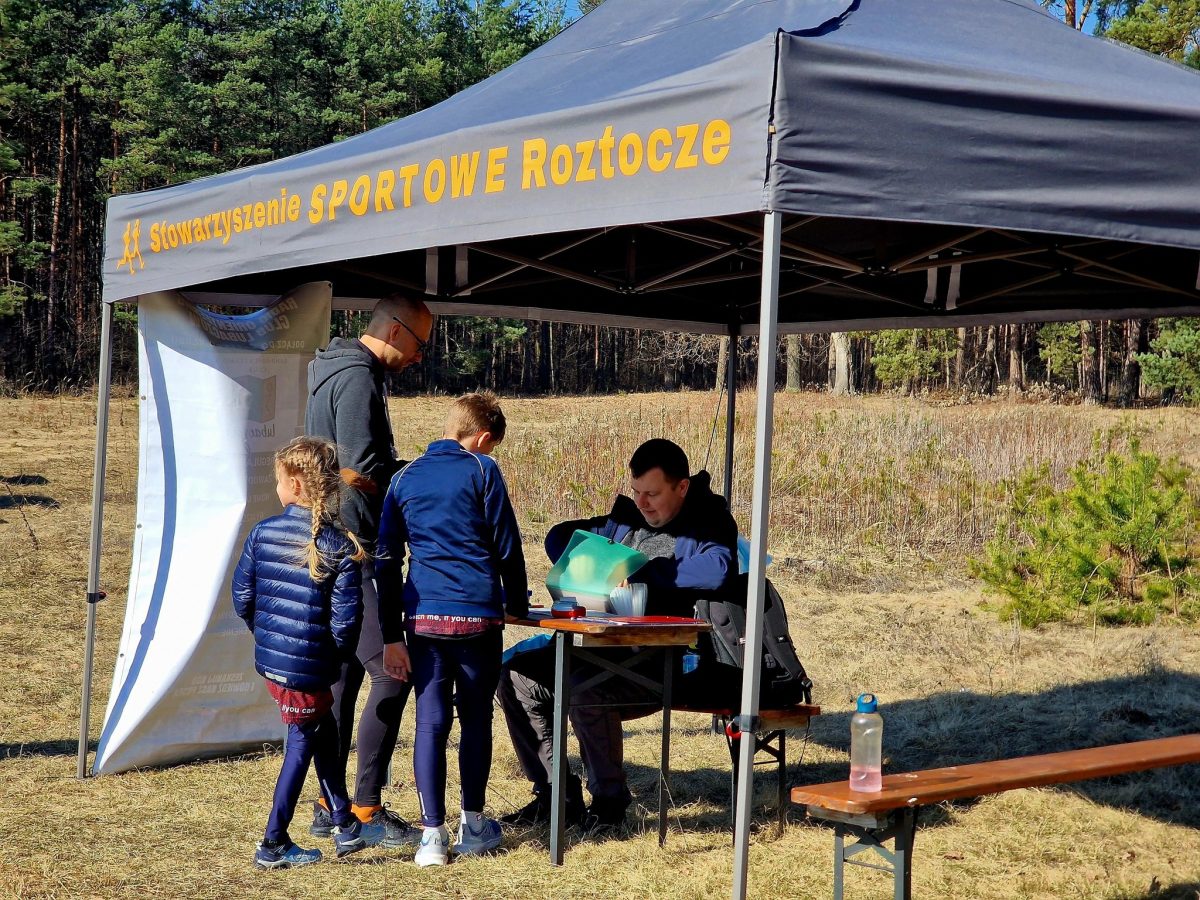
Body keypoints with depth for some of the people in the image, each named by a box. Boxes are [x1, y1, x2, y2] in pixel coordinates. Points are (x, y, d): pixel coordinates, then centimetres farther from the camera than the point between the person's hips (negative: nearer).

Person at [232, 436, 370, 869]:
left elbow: (242, 595, 4)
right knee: (303, 744, 11)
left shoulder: (263, 532, -3)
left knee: (324, 731, 22)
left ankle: (344, 825, 32)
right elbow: (346, 619, -15)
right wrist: (336, 656, 3)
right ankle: (273, 845, 15)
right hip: (309, 665, -5)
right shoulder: (340, 548, -14)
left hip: (269, 656, 5)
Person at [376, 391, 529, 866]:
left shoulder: (405, 477, 11)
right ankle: (473, 824, 21)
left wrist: (391, 636, 10)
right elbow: (507, 546, 2)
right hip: (478, 613, -2)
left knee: (430, 722, 4)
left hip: (423, 615, 2)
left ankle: (433, 833, 2)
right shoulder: (482, 470, 1)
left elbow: (387, 560, 8)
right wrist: (518, 603, 19)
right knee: (476, 718, 12)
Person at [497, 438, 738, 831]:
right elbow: (559, 535, 26)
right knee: (516, 675, -2)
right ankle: (553, 794, 3)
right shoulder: (626, 519, 16)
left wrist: (640, 571, -23)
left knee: (585, 687, -33)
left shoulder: (705, 528, -5)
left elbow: (718, 570, -29)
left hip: (670, 662, -8)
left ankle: (609, 801, -13)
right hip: (609, 650, 8)